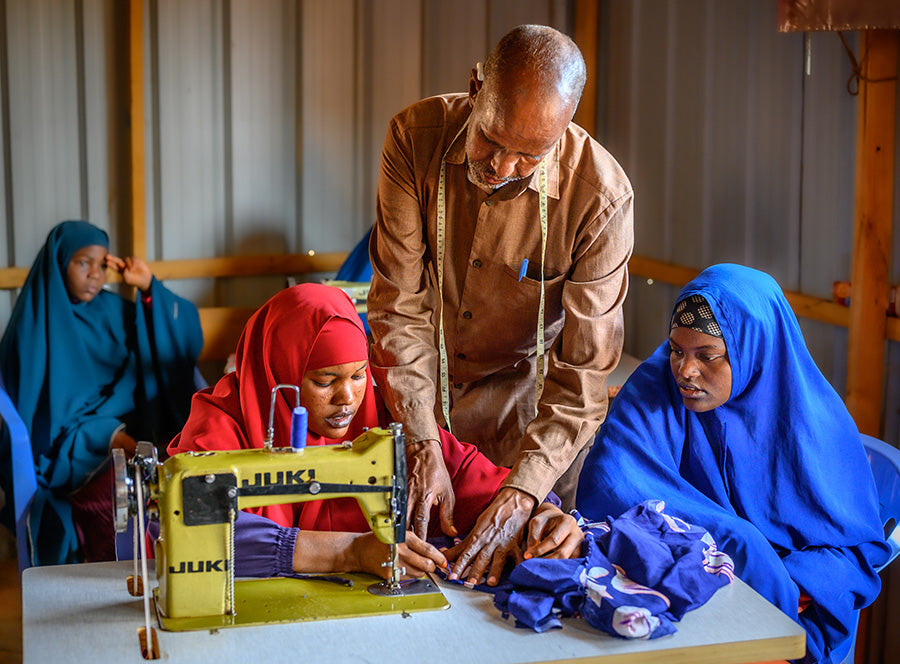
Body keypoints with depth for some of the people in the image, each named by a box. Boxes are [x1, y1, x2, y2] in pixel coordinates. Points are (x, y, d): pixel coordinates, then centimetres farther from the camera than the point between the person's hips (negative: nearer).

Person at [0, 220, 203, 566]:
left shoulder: (113, 310, 14)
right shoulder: (38, 324, 0)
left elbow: (187, 338, 15)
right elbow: (39, 406, -7)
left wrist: (149, 287, 3)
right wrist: (107, 435, -20)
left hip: (128, 436, 5)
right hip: (67, 452, -5)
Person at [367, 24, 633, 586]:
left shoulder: (601, 198, -27)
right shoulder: (418, 137, -21)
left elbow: (584, 373, -24)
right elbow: (400, 302, -19)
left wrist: (523, 493, -35)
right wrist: (423, 446, -26)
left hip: (525, 390, -1)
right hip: (417, 383, 2)